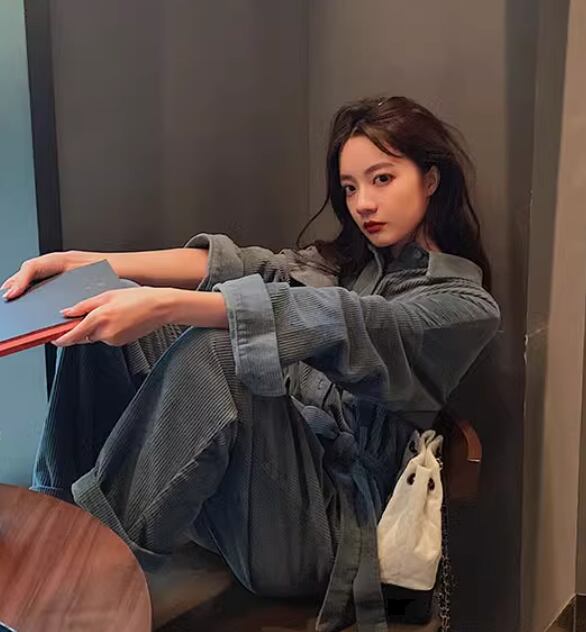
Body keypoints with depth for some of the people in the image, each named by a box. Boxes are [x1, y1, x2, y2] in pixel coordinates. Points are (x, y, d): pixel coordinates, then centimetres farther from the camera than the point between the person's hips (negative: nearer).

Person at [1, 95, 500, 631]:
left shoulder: (464, 304, -5)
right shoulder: (350, 260, 16)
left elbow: (342, 323, -23)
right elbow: (250, 266, 1)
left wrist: (166, 305, -34)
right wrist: (89, 264, -12)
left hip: (326, 513, -7)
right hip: (259, 454, 7)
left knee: (215, 349, -32)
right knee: (104, 324, -4)